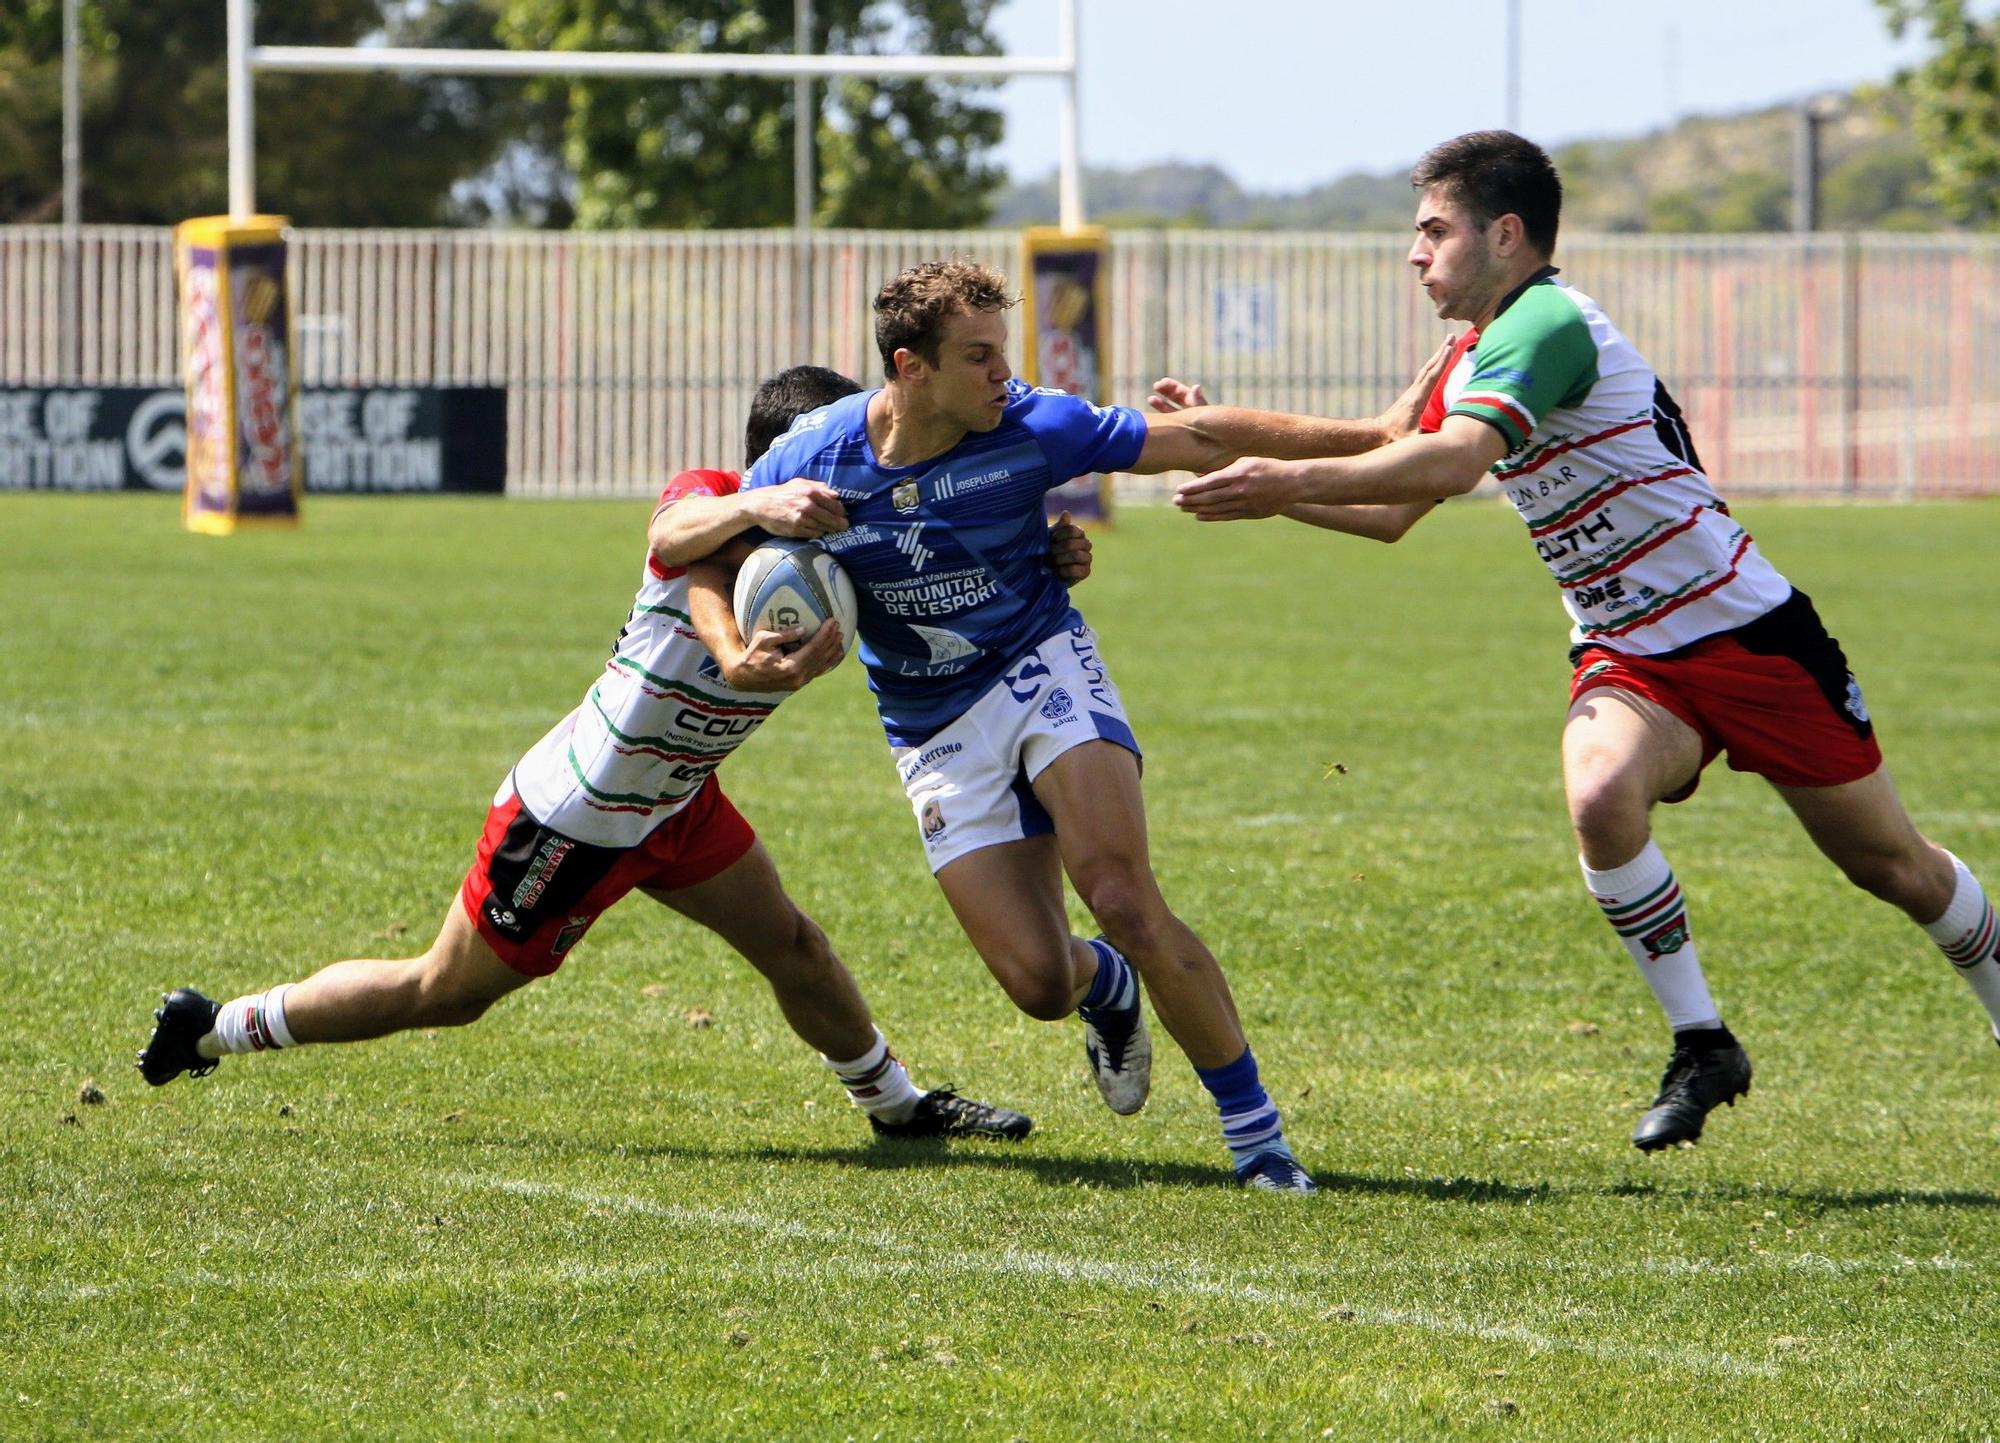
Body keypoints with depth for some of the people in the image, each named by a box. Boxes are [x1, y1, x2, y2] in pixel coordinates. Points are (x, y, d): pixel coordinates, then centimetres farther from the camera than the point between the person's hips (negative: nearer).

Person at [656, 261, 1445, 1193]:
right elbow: (677, 541, -2)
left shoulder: (1030, 430, -15)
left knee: (1124, 900, -24)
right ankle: (1107, 989, 31)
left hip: (1044, 671, -1)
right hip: (936, 732, 1)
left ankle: (1254, 1130, -13)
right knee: (1038, 981, -9)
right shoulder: (814, 457, -12)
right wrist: (758, 507, -25)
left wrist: (1369, 437, -10)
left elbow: (1197, 440, -9)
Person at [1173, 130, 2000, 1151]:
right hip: (1624, 658, 7)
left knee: (1891, 866, 6)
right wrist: (1229, 443, 8)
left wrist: (1288, 480, -37)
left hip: (1747, 634, -7)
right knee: (1599, 796, -27)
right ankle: (1700, 1047, -14)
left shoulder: (1547, 323, -21)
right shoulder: (1473, 359, 9)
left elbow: (1451, 462, -36)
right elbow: (1391, 512, 15)